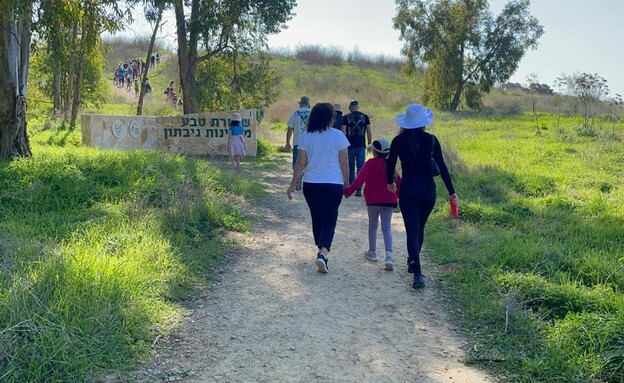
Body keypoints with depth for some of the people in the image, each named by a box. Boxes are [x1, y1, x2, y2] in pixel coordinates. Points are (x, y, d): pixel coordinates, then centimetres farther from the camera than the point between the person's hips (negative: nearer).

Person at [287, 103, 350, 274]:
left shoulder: (306, 137, 0)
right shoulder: (338, 136, -5)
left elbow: (300, 164, 0)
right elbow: (344, 163, -2)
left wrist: (292, 185, 6)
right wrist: (347, 183, 9)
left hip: (311, 184, 3)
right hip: (333, 184, -2)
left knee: (317, 218, 17)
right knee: (329, 220, 1)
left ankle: (322, 252, 29)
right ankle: (323, 253, -19)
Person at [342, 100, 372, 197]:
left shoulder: (346, 118, 0)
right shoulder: (365, 117, 5)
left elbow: (343, 132, -5)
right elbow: (369, 132, 3)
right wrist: (369, 144, 10)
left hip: (350, 146, -1)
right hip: (361, 146, 1)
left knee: (350, 168, 11)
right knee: (361, 167, 1)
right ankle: (359, 189, -5)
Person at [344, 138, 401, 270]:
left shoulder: (370, 163, -7)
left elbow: (360, 180, -17)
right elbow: (399, 182, 12)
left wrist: (348, 191, -14)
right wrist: (399, 196, 28)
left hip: (373, 200, -3)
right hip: (389, 200, 3)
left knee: (373, 225, 15)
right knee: (387, 227, 4)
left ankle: (372, 252, 25)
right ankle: (389, 255, -13)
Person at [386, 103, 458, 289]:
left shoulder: (399, 141, -5)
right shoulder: (431, 140, -4)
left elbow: (390, 165, 5)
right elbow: (442, 167, -5)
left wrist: (390, 182, 24)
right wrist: (451, 191, 1)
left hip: (408, 190, -2)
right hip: (428, 190, 2)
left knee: (412, 231, -3)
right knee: (420, 228, 21)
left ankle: (418, 273, -17)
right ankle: (412, 263, 37)